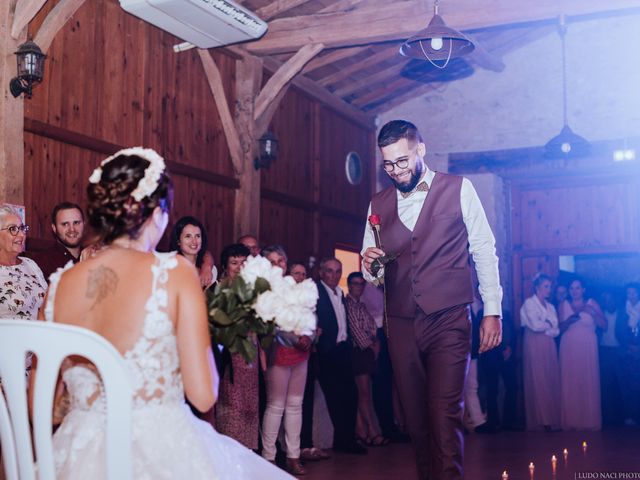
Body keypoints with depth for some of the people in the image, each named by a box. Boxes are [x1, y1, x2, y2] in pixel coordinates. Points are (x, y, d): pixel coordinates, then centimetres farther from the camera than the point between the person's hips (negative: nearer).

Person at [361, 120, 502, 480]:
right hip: (402, 324, 4)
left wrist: (492, 311, -3)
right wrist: (371, 265, -8)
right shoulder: (379, 204, 11)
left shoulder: (458, 189, 2)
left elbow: (484, 251, 3)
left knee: (444, 413, -14)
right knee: (416, 416, 8)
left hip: (449, 319, -3)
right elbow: (371, 273, 16)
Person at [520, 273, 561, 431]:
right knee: (538, 382, -7)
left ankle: (552, 418, 3)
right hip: (535, 346, -6)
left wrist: (544, 326, -7)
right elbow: (535, 325, -13)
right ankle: (540, 420, -6)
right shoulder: (529, 303, 0)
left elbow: (556, 330, 10)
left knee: (552, 381, 1)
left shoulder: (550, 307, 19)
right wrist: (549, 324, 2)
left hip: (549, 347, 6)